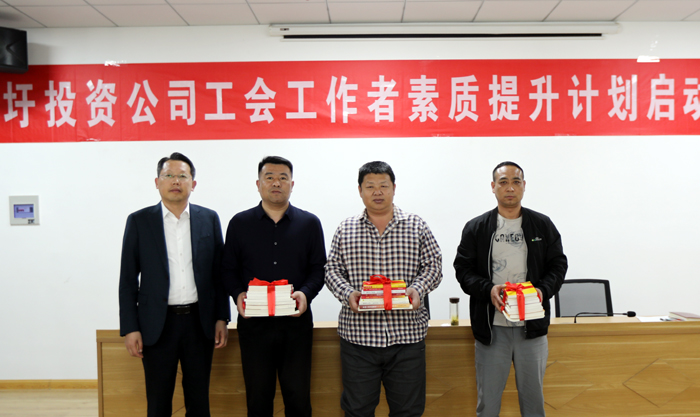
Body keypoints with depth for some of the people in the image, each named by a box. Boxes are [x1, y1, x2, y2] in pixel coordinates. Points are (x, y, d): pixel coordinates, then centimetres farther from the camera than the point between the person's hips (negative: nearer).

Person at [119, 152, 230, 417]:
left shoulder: (209, 219, 4)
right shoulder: (139, 221, 0)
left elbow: (218, 273, 6)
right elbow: (128, 280, 0)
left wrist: (221, 318, 1)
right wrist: (129, 328, -4)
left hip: (199, 322, 1)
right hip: (158, 324, -1)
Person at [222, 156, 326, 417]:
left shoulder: (309, 223, 5)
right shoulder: (239, 224, 6)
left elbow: (319, 268, 4)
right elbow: (229, 270, 7)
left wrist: (306, 293, -14)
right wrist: (238, 294, -12)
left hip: (296, 322, 0)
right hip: (253, 323, 0)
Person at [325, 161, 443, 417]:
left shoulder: (417, 227, 6)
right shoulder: (345, 230, 7)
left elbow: (433, 266, 5)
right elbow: (332, 269, 7)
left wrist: (418, 289, -14)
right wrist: (347, 294, -12)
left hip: (406, 333, 0)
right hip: (357, 333, 0)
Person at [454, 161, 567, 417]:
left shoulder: (543, 225, 7)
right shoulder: (475, 228, 3)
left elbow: (558, 264, 7)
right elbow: (463, 269, 0)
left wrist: (543, 290, -12)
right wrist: (488, 290, -18)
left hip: (532, 326, 2)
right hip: (491, 327, -1)